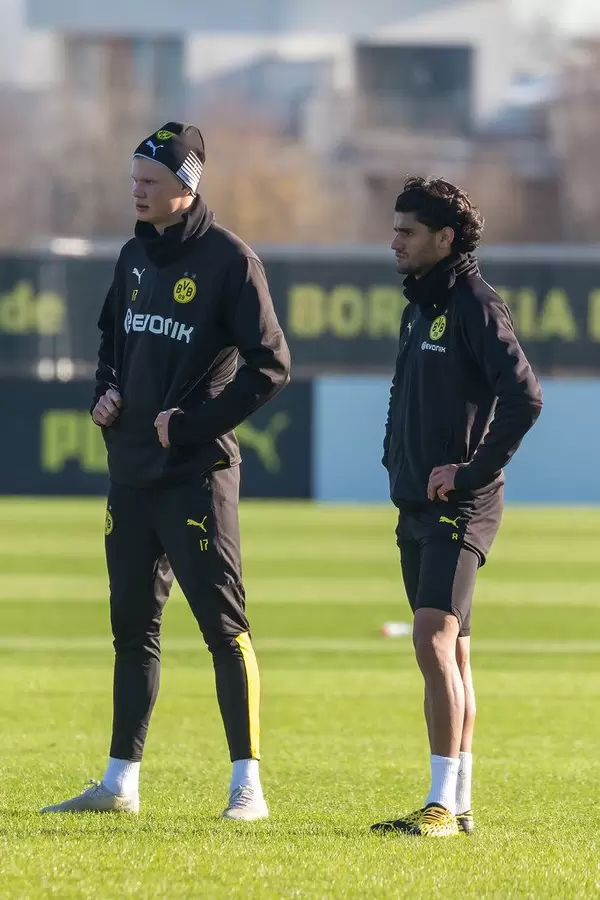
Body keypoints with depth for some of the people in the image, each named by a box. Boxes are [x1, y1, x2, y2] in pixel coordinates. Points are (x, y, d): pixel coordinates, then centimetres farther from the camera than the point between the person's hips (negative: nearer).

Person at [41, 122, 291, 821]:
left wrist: (194, 422, -16)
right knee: (132, 625, 11)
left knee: (223, 624, -7)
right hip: (131, 469, 8)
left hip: (196, 474, -8)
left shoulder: (228, 260, -10)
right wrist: (105, 392, 8)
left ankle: (248, 784, -6)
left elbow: (270, 366, -13)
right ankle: (120, 781, 17)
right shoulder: (135, 257, 13)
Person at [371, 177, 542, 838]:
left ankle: (442, 804, -19)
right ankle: (457, 806, 15)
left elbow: (524, 397, -21)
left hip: (460, 508, -9)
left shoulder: (475, 304, -12)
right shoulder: (420, 306, 16)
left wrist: (474, 472, -19)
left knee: (434, 638, -18)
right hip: (417, 507, 9)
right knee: (450, 651, 11)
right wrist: (397, 460, 13)